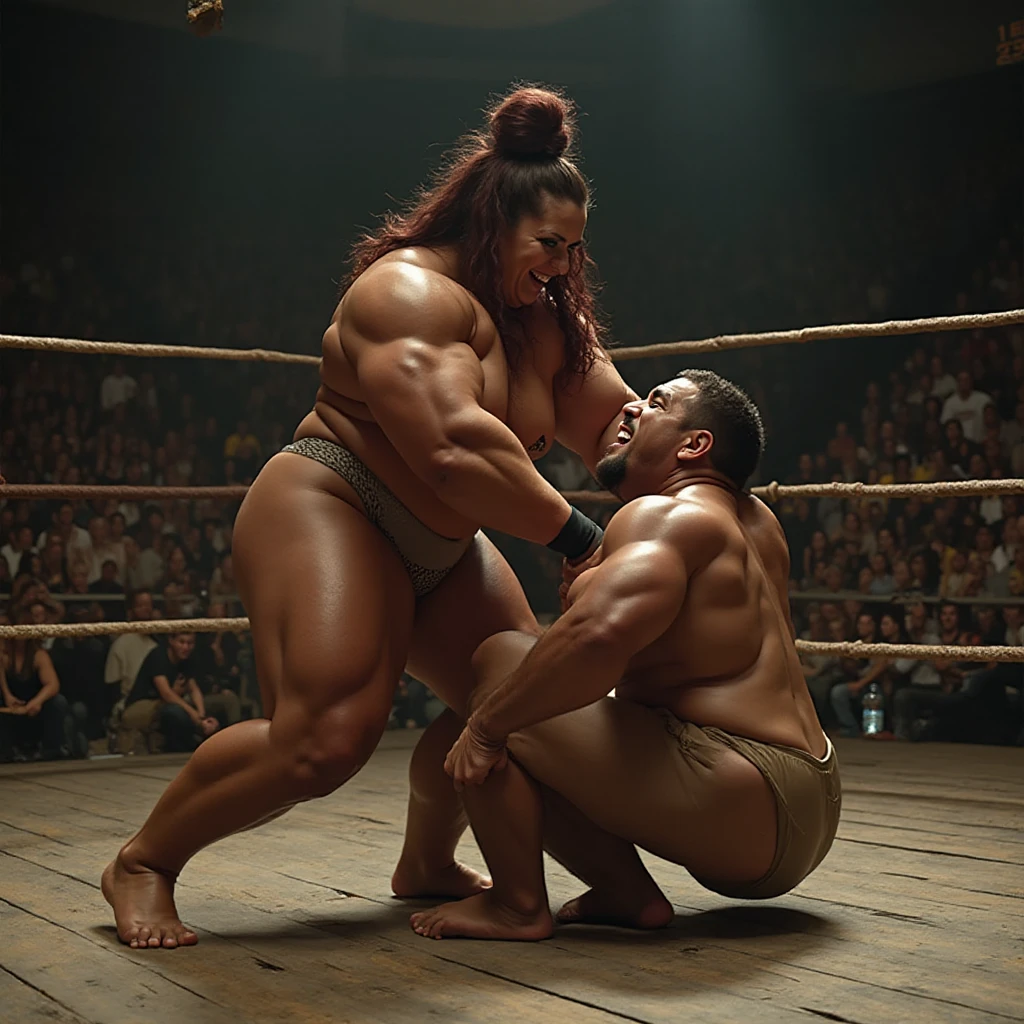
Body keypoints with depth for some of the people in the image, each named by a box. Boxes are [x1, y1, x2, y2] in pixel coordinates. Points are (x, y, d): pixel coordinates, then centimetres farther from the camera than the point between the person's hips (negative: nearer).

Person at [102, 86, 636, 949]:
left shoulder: (548, 318, 10)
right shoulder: (411, 290, -20)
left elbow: (615, 425, 6)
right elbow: (452, 450, -32)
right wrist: (575, 536, -27)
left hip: (440, 548, 10)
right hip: (329, 514, -10)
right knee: (329, 735, -25)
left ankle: (427, 862, 27)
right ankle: (144, 863, -4)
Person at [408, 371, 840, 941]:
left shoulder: (662, 515, -11)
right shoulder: (758, 526, 18)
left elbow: (601, 633, -31)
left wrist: (488, 723, -20)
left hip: (740, 809, -10)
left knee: (501, 662, -8)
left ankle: (517, 906, -7)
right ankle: (628, 893, 8)